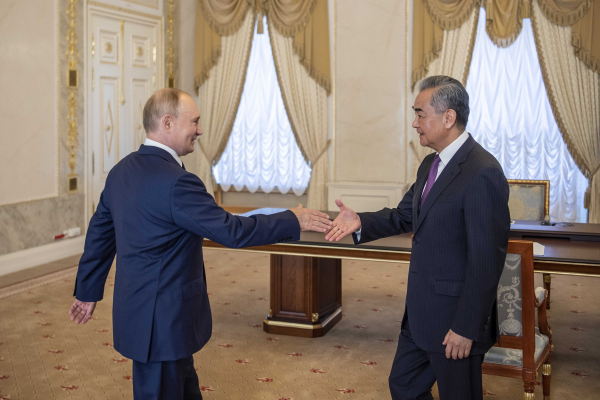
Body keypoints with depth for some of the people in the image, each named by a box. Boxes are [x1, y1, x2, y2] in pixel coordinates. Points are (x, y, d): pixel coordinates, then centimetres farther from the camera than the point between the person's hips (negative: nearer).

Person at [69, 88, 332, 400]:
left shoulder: (121, 171, 5)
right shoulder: (176, 182, -24)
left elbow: (100, 233, 12)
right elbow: (231, 231, -21)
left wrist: (88, 291, 23)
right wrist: (292, 221, -10)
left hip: (135, 311, 9)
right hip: (163, 323, -9)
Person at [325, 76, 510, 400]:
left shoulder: (483, 173, -22)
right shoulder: (430, 165, 9)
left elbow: (486, 260, -23)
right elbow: (404, 215, 15)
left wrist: (466, 328, -21)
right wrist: (360, 222, -4)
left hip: (455, 318, -9)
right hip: (420, 313, 9)